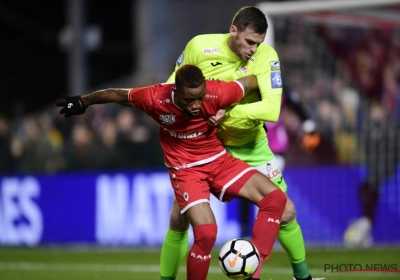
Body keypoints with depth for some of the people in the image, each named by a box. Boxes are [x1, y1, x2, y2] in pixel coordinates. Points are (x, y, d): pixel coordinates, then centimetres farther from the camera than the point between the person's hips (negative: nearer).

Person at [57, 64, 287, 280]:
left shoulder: (217, 94, -25)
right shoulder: (156, 98, -26)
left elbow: (252, 81, -6)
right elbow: (116, 94, -7)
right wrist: (83, 102, 9)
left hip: (219, 160, 3)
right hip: (186, 170, -3)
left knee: (275, 198, -16)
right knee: (206, 233, -24)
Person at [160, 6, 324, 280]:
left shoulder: (266, 56, -22)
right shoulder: (200, 46, -19)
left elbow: (272, 109, -32)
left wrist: (228, 111, -38)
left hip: (251, 146, 0)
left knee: (285, 211, 0)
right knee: (179, 218, -3)